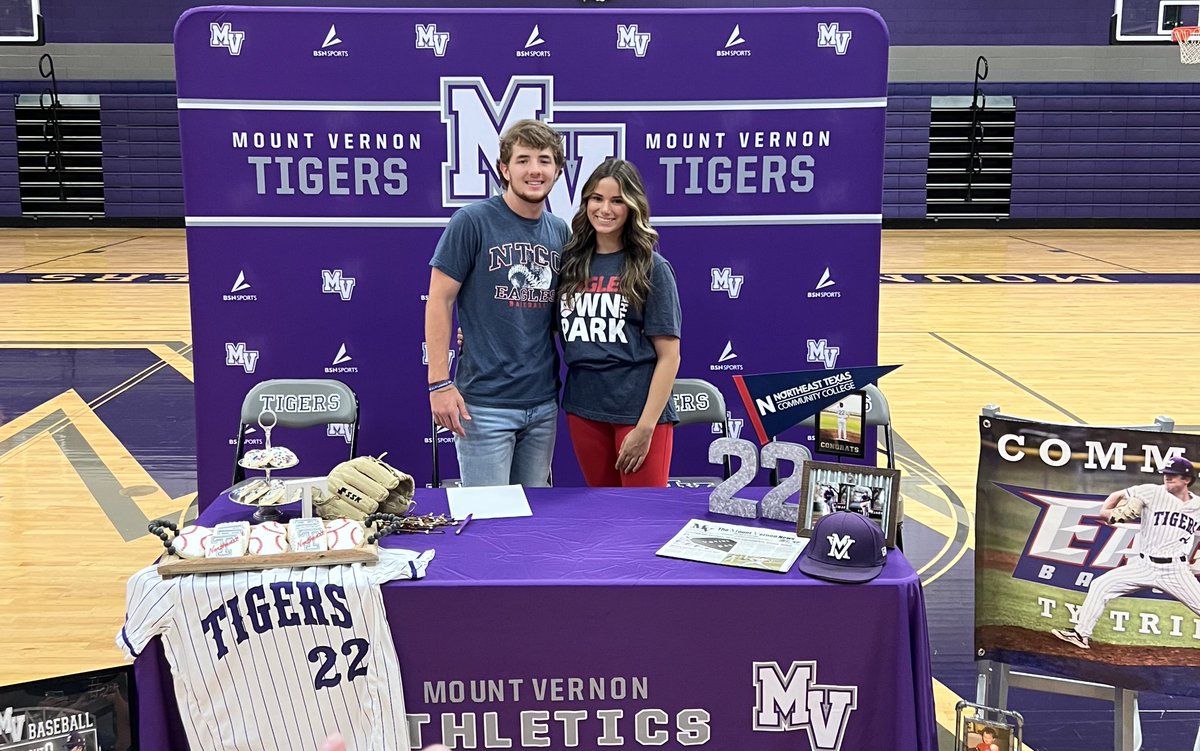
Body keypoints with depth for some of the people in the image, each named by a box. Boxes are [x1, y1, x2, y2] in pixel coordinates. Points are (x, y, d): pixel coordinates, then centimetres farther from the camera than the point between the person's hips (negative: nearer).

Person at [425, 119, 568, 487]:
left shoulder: (560, 232, 8)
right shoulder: (472, 221, -8)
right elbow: (439, 302, -8)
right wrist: (439, 382, -13)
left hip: (543, 403, 6)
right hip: (485, 403, -5)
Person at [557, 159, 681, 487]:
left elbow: (669, 355, -6)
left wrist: (646, 426, -13)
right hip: (583, 409, 4)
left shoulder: (651, 268, -4)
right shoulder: (570, 261, 6)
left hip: (639, 410, -4)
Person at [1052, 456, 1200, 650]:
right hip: (1144, 566, 0)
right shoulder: (1154, 493, -3)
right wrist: (1106, 510, -13)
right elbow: (1119, 495, 3)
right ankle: (1081, 634, 0)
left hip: (1176, 571, 0)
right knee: (1101, 585, -8)